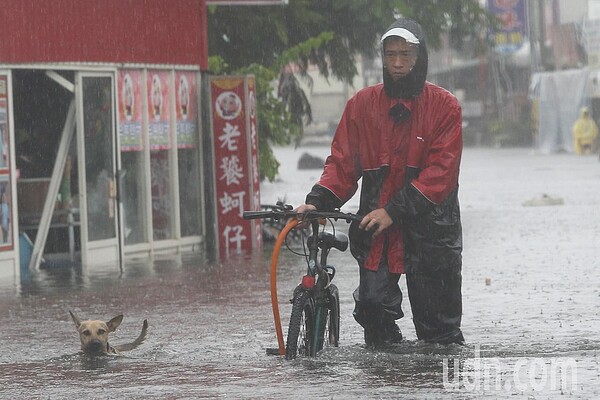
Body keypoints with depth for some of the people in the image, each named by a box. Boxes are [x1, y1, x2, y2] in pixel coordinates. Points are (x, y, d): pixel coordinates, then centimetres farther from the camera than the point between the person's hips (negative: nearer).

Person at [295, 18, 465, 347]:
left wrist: (395, 210, -17)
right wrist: (317, 201, -11)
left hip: (429, 230, -1)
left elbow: (440, 172, -8)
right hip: (375, 232, 2)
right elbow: (342, 162, 7)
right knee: (374, 307, -9)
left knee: (439, 327, 1)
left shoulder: (444, 106, 0)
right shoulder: (362, 104, 7)